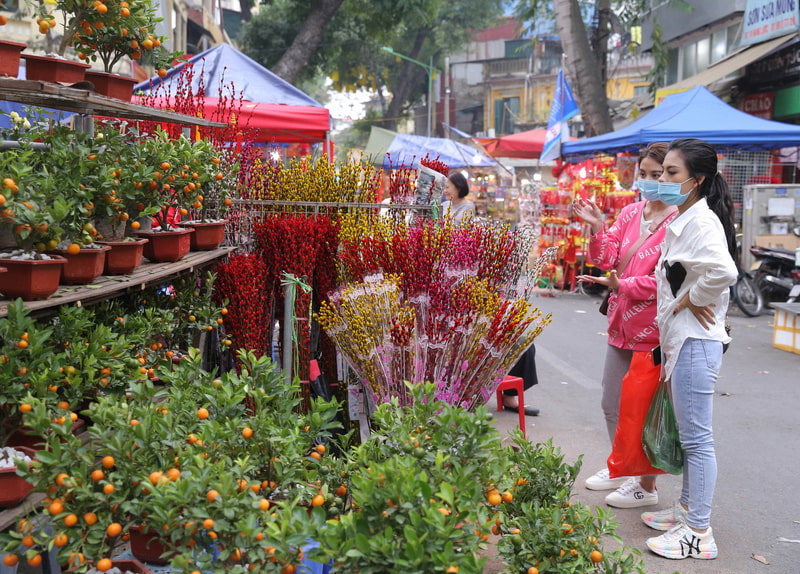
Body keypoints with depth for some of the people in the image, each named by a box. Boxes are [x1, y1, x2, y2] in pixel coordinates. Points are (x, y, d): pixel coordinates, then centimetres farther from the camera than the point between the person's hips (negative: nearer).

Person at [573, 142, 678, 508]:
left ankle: (646, 485, 20)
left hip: (652, 330, -8)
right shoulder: (630, 213, 8)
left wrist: (622, 285, -18)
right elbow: (606, 259, 4)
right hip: (621, 325, 8)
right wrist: (597, 228, -11)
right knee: (612, 405, 19)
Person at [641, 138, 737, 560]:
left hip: (696, 343, -10)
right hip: (680, 339, 10)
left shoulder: (702, 222, -18)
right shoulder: (681, 220, 13)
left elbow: (723, 271, -36)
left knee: (696, 438, -2)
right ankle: (687, 508, 33)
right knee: (687, 434, 20)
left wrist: (690, 301, -21)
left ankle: (698, 533, 6)